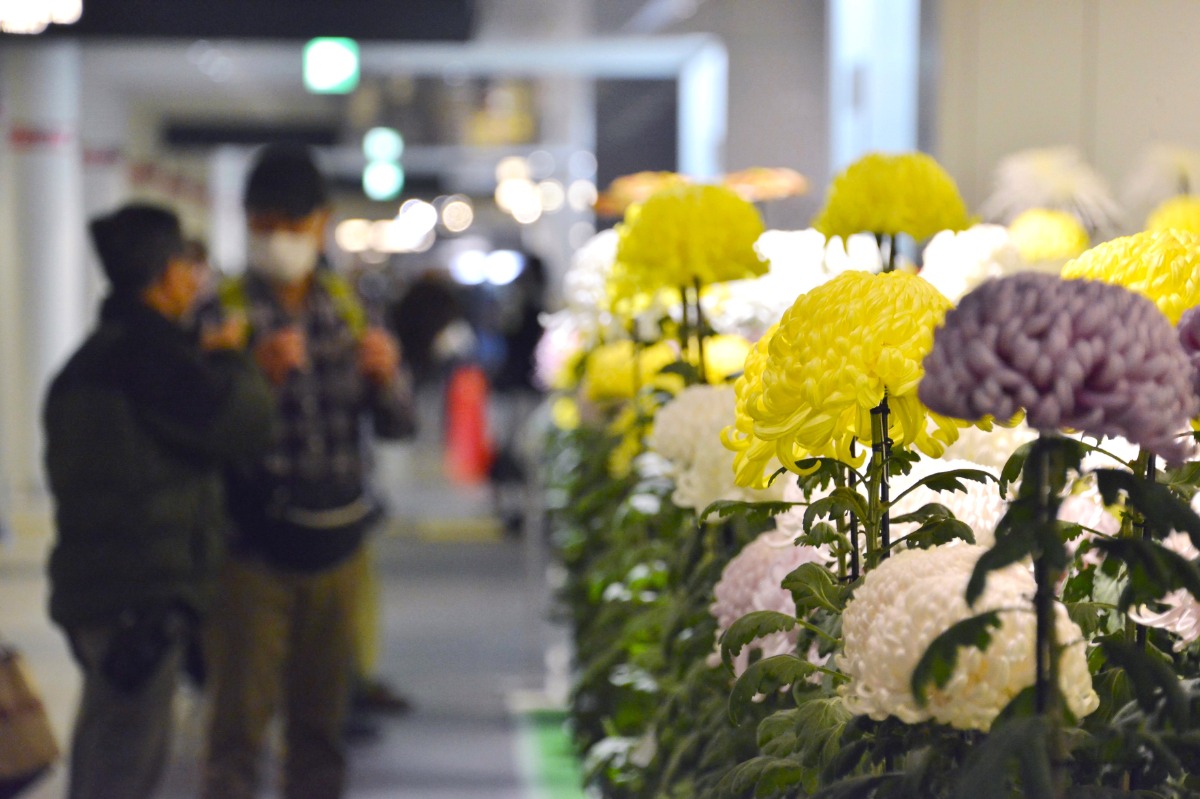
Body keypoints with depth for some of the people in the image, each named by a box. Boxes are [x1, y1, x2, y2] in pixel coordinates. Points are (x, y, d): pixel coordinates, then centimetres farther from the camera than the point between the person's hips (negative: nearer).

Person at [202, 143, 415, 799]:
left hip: (337, 542, 5)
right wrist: (257, 377, -29)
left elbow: (397, 425, 8)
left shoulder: (347, 307, 8)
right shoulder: (222, 312, -6)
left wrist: (387, 375, -12)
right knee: (240, 722, -5)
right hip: (254, 546, -4)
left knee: (321, 721, 14)